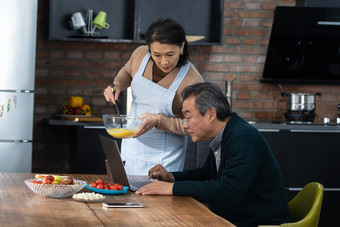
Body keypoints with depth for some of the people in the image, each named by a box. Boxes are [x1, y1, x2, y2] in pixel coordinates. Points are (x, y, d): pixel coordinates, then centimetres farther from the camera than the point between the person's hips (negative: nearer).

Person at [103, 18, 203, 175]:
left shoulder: (192, 81, -22)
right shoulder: (140, 54, -8)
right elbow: (127, 72, 16)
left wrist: (159, 121, -25)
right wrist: (116, 85, -5)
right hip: (132, 147, 5)